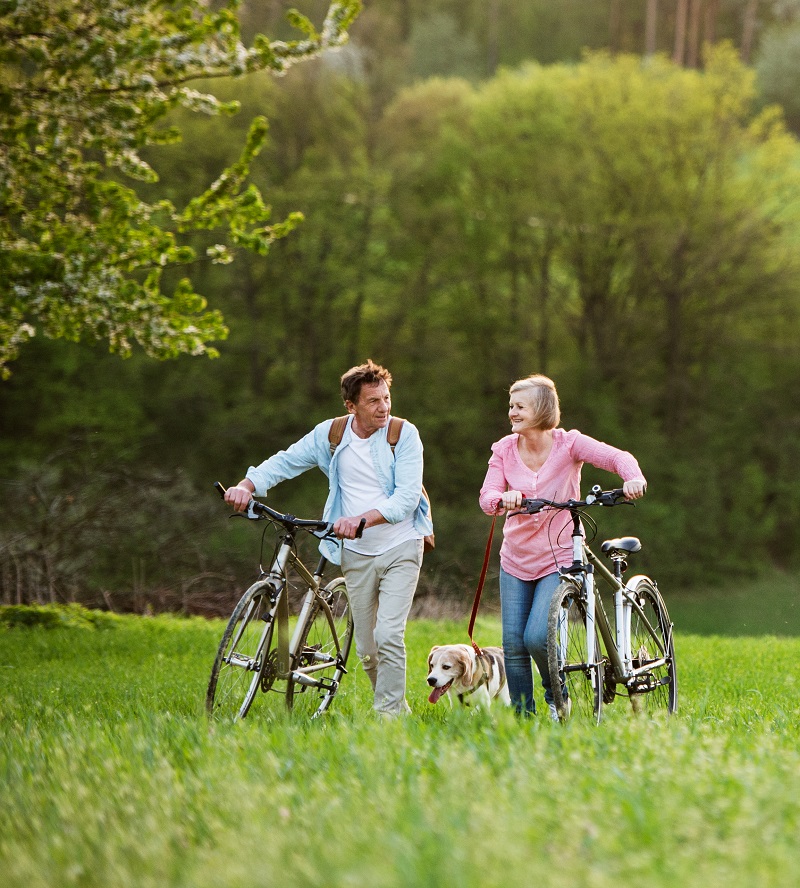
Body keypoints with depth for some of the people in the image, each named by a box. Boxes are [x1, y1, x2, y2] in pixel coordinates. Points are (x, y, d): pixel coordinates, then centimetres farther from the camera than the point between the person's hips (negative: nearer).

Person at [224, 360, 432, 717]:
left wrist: (362, 519, -32)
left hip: (400, 548, -3)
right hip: (356, 553, 3)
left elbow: (406, 497, -17)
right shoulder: (330, 434, 1)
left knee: (388, 636, -17)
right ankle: (399, 709, 25)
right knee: (366, 648, 6)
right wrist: (246, 485, -14)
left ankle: (389, 716, -9)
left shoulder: (404, 434, -9)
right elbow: (286, 461, 5)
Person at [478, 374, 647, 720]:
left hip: (558, 559, -4)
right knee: (513, 644, 0)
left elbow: (618, 457, -19)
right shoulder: (504, 449, -1)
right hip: (516, 561, 4)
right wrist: (503, 498, -34)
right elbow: (486, 497, -10)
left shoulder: (568, 444, -9)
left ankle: (557, 696, 10)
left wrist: (634, 479, -41)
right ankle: (523, 718, 14)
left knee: (537, 637, -18)